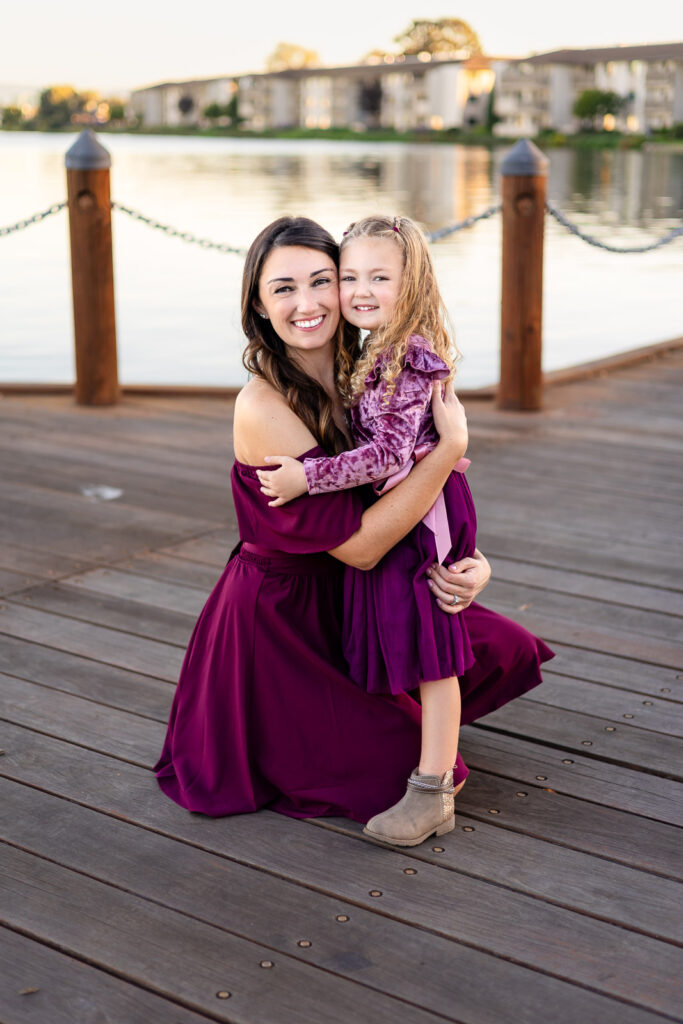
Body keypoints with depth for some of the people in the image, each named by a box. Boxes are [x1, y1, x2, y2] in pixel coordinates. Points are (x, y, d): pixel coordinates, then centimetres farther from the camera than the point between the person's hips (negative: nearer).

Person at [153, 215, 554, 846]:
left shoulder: (358, 378, -6)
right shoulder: (263, 409, -29)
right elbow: (359, 544, -30)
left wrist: (471, 561, -22)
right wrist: (452, 445, -31)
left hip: (345, 599, 7)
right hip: (279, 616, -7)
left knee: (507, 651, 7)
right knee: (402, 768, -1)